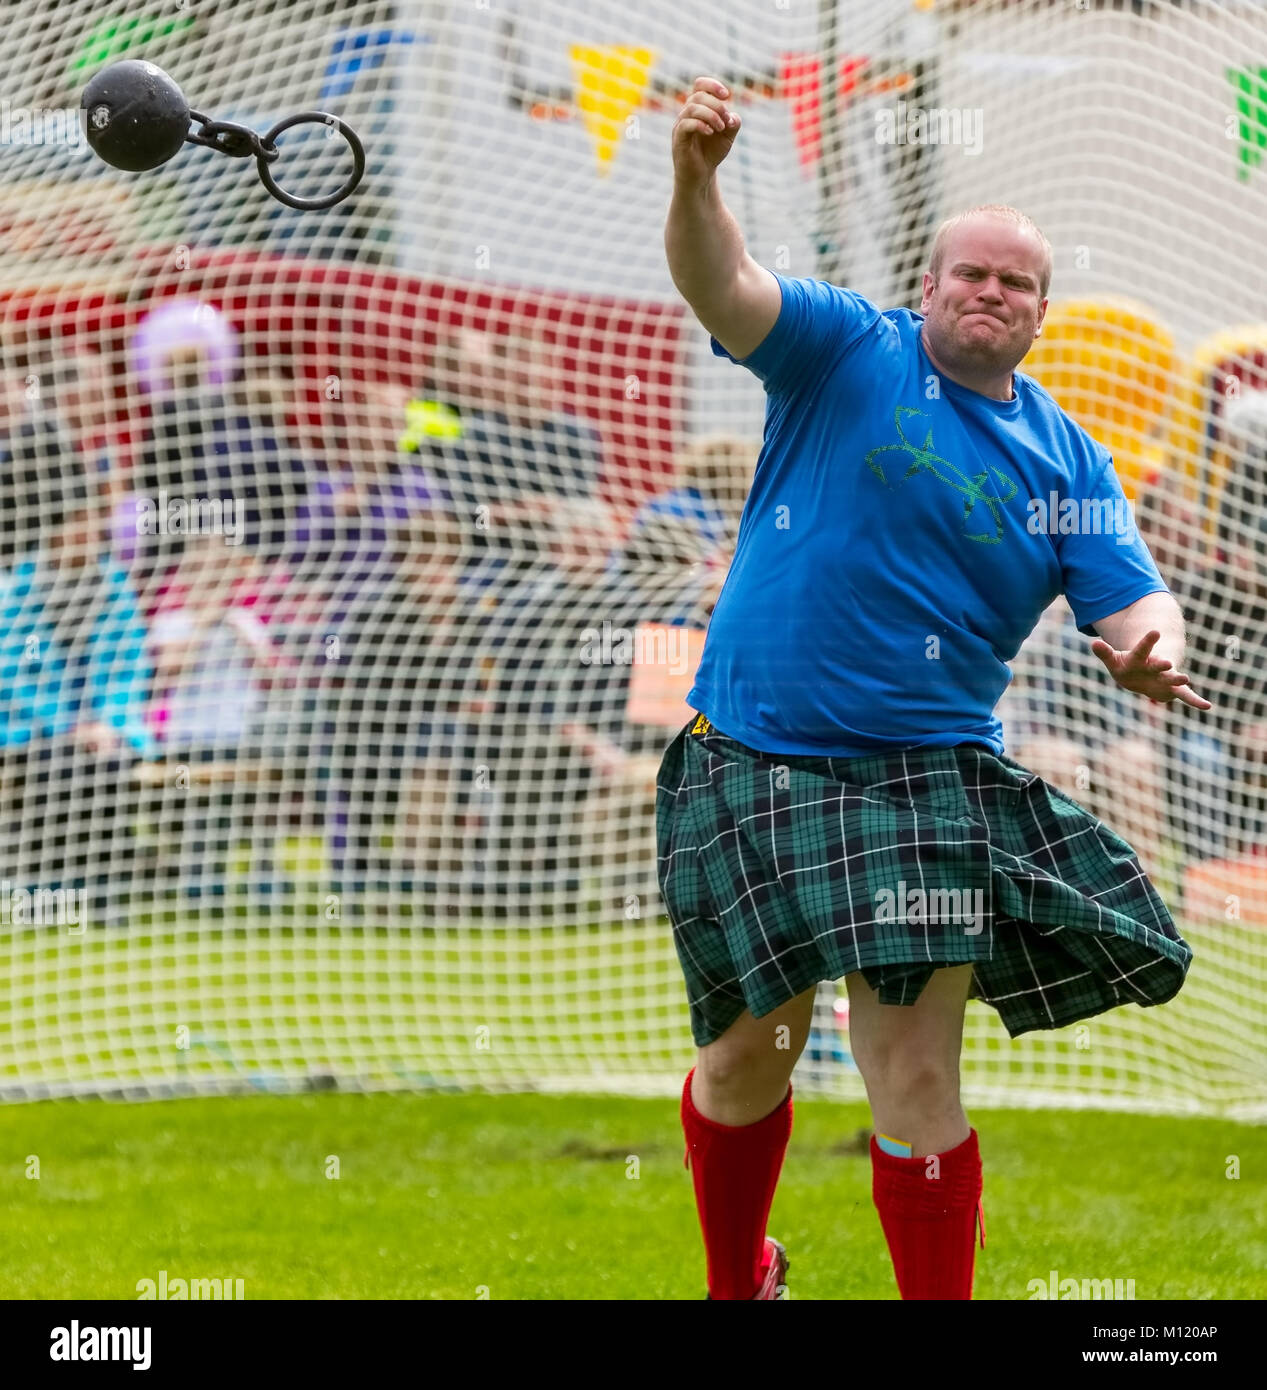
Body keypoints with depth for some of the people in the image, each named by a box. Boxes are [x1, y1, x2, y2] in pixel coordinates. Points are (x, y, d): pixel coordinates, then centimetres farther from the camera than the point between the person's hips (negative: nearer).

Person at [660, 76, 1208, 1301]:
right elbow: (722, 289, -15)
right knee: (748, 1058, 9)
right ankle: (737, 1283, 34)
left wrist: (1149, 649, -22)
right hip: (756, 768, -1)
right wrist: (694, 182, -36)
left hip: (930, 784, 1)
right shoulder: (846, 351, 1)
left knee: (916, 1080, -6)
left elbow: (1135, 604, 3)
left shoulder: (1065, 459, 8)